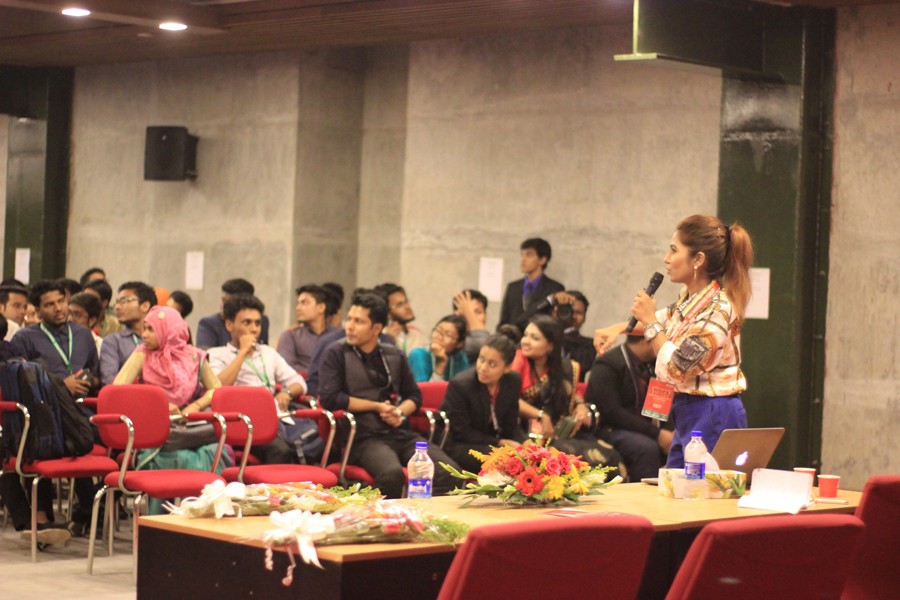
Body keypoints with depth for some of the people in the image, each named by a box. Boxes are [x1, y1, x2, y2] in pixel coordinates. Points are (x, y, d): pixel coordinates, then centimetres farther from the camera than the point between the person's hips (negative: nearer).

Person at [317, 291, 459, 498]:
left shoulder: (395, 356, 17)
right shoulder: (337, 353, 3)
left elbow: (414, 395, 24)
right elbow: (329, 398, -8)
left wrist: (400, 412, 1)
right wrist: (377, 406, -4)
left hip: (400, 434, 5)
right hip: (364, 438, -5)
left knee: (448, 472, -19)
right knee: (391, 474, -37)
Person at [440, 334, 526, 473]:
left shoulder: (513, 382, -3)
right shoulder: (459, 385, -20)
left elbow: (511, 426, 4)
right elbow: (461, 432, -17)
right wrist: (498, 442, -20)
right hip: (458, 446, -6)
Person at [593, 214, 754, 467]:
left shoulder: (717, 309, -21)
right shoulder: (690, 297, 6)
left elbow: (675, 369, -21)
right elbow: (669, 318, 30)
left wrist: (649, 321, -13)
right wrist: (619, 328, 18)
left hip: (713, 418, -9)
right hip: (688, 412, 9)